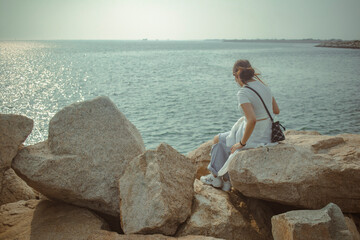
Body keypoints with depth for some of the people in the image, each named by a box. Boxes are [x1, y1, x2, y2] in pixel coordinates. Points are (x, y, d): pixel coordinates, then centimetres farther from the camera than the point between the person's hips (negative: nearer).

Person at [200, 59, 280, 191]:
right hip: (267, 134, 8)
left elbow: (252, 120, -32)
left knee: (218, 140, 19)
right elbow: (276, 110, 11)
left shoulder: (243, 93, -22)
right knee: (227, 138, 29)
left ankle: (216, 176, 34)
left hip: (253, 138, -8)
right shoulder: (264, 85, 2)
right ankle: (227, 180, 32)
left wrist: (242, 143, -20)